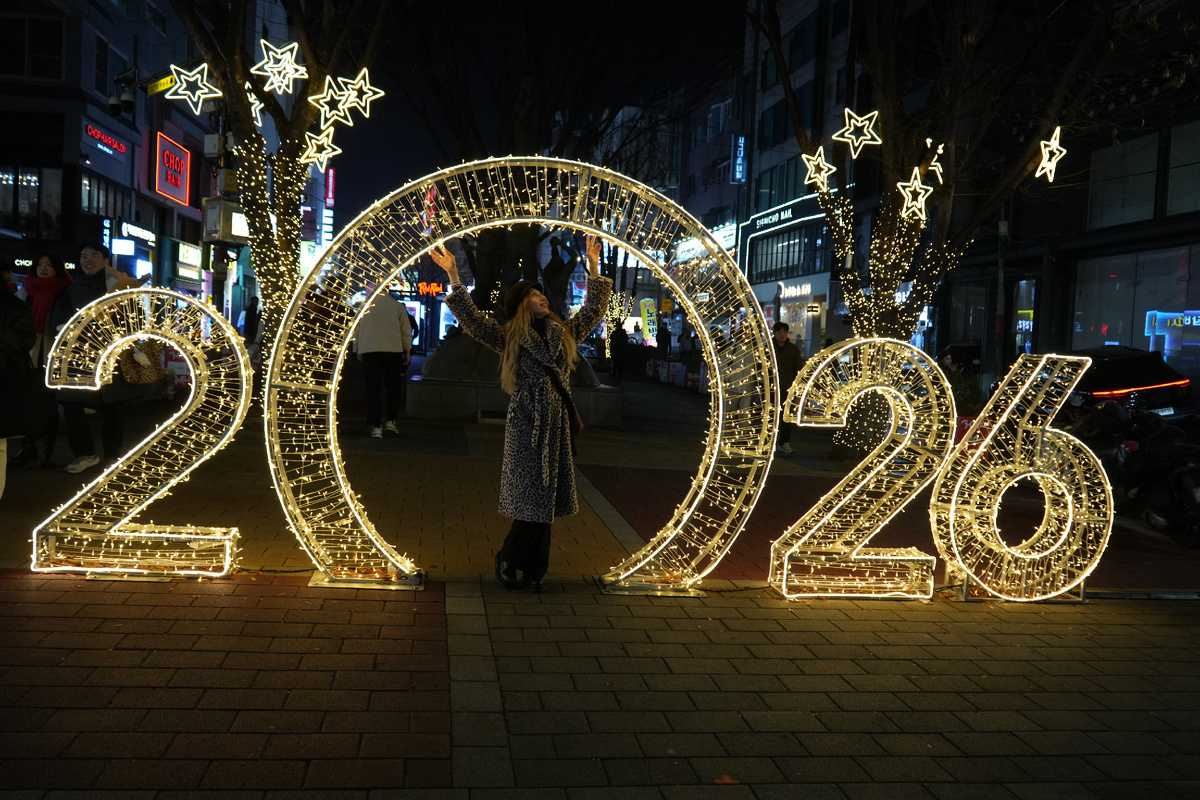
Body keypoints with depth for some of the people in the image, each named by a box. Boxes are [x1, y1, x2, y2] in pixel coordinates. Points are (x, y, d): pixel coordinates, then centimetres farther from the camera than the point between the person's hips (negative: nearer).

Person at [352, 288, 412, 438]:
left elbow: (357, 329, 10)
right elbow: (406, 331, 5)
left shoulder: (366, 305, 4)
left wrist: (358, 351, 19)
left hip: (369, 351, 0)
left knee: (373, 389, 3)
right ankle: (390, 420, 10)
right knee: (393, 387, 15)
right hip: (393, 350, 0)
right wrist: (408, 351, 15)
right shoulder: (398, 306, 1)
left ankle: (375, 426, -1)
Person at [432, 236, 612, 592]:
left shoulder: (564, 334, 14)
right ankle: (507, 560, 16)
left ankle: (534, 570, 17)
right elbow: (472, 318, -8)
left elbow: (593, 311, 21)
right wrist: (453, 276, -15)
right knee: (532, 499, -4)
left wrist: (594, 268, 20)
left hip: (558, 423, 5)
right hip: (526, 426, -5)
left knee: (546, 500, 7)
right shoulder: (509, 339, 1)